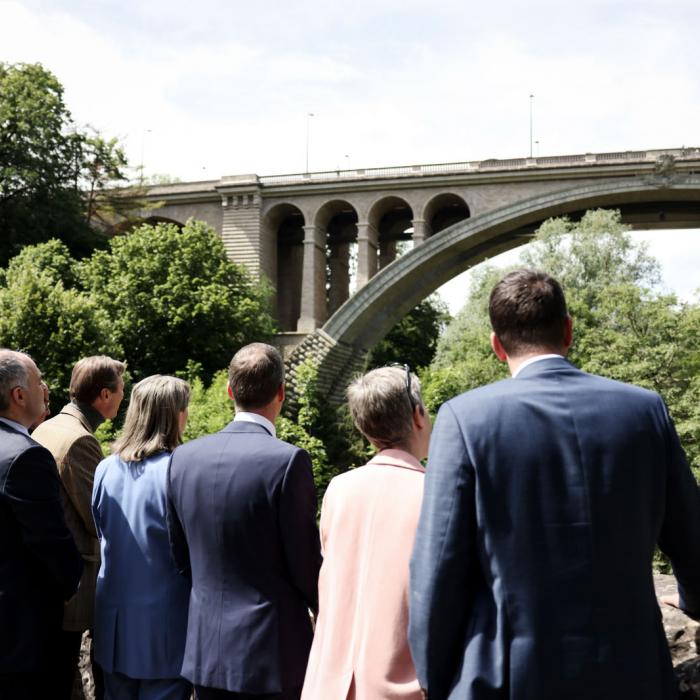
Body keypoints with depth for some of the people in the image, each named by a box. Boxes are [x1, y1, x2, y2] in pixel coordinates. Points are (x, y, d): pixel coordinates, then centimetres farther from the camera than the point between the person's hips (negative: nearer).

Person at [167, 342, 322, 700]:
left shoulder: (184, 457, 0)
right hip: (272, 652, -5)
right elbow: (305, 563, -12)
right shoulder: (288, 460, -17)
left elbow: (181, 556, 9)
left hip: (205, 648, 5)